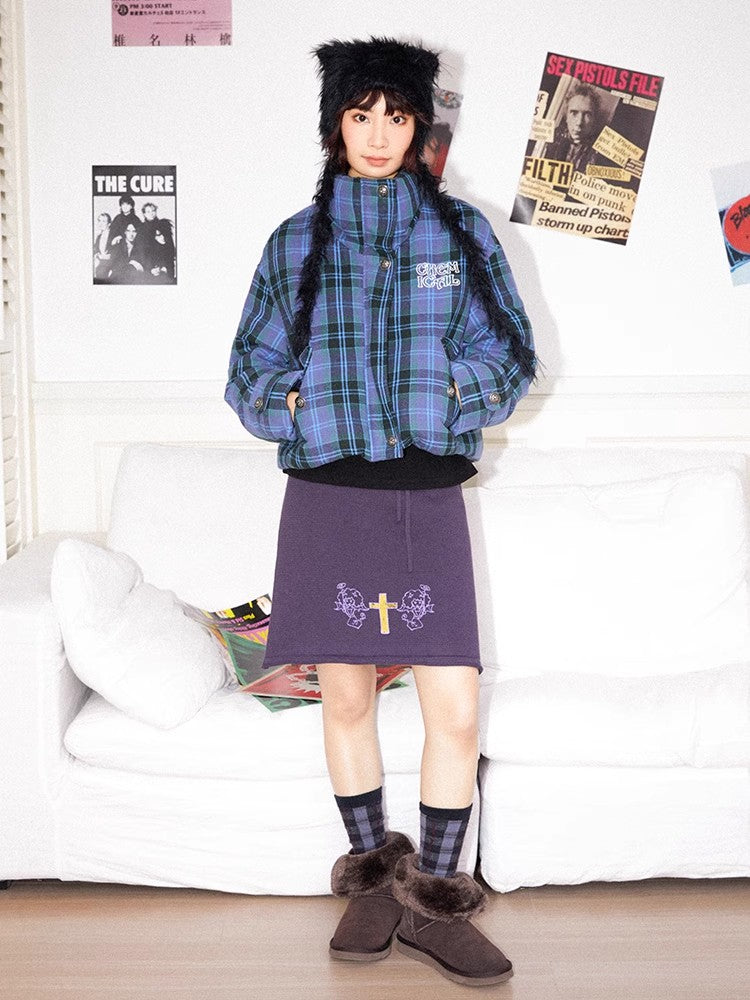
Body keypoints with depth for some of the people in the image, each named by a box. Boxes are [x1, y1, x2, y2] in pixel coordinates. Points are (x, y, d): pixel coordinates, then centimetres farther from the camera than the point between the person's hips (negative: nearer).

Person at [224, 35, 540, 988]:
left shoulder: (461, 232, 8)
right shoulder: (296, 242, 8)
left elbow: (511, 357, 7)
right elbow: (250, 373, 10)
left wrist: (448, 400, -9)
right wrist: (298, 407, -7)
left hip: (426, 497, 0)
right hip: (326, 495, 1)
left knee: (456, 708, -5)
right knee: (346, 700, 8)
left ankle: (432, 898, 12)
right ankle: (374, 877, 27)